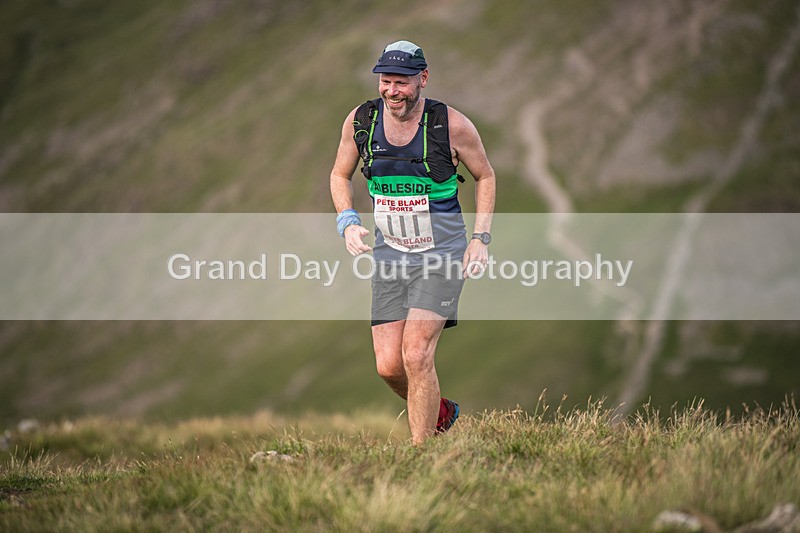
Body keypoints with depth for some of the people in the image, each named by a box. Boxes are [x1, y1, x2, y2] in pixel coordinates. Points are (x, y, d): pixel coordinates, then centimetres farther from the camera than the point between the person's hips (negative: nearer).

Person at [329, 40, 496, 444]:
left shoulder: (451, 125, -12)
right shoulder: (360, 121, -4)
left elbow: (485, 176, 4)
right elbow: (340, 175, 13)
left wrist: (481, 237, -4)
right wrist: (348, 222, -4)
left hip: (442, 257, -4)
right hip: (389, 256, 4)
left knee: (416, 355, -17)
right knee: (388, 366, 0)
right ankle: (439, 412, 30)